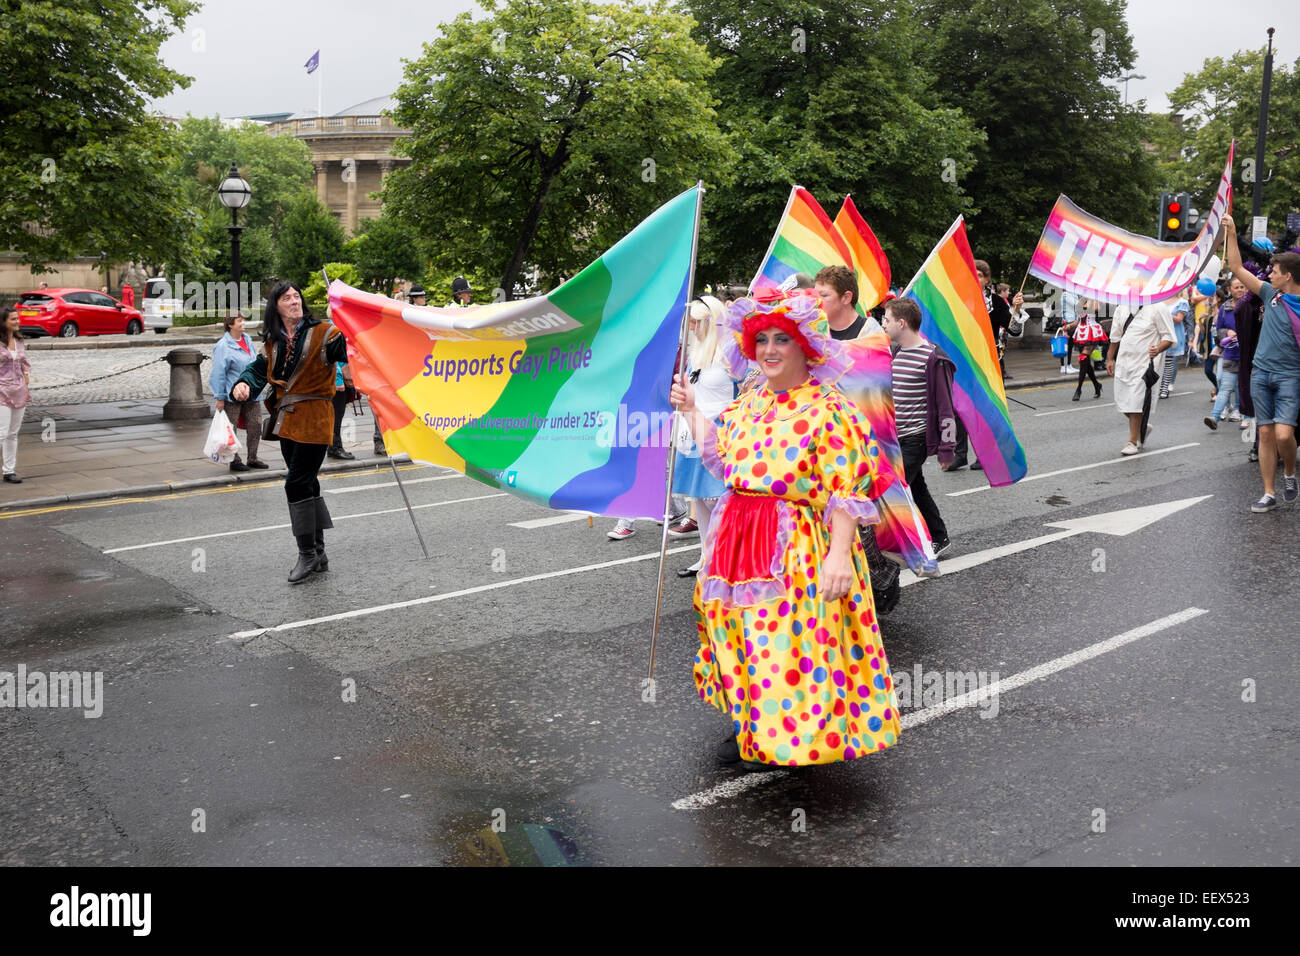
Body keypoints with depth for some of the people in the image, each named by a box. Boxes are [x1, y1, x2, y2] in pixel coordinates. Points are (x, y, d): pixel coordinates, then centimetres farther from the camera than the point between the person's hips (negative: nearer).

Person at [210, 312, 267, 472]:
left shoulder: (247, 339, 10)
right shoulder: (223, 346, -11)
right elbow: (218, 373, -11)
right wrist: (220, 398, -13)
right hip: (232, 395, -7)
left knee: (255, 426, 7)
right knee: (230, 429, 2)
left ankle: (253, 458, 19)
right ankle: (234, 461, 10)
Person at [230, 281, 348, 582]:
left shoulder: (323, 332, -6)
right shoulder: (272, 342, 12)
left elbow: (349, 349, -19)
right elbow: (258, 369, 7)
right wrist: (243, 384, -14)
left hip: (314, 419, -7)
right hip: (288, 421, 7)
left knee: (297, 484, -10)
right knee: (307, 484, 13)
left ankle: (308, 554, 3)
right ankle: (318, 553, 23)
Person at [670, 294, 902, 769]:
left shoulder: (828, 410, -12)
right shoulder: (748, 403, 11)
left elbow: (847, 492, -17)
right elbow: (721, 456, 26)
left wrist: (839, 552, -25)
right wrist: (691, 410, 26)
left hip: (798, 546, -7)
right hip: (739, 535, 7)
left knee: (789, 639, -4)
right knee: (744, 634, 14)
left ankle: (790, 738, 15)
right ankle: (753, 730, 30)